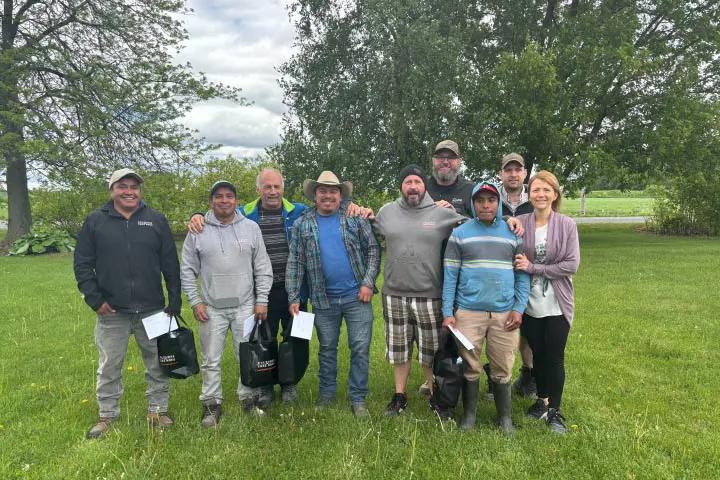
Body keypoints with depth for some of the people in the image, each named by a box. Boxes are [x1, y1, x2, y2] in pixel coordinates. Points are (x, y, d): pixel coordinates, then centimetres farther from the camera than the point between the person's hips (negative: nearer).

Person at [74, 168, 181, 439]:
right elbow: (82, 264, 3)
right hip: (111, 313, 0)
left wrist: (174, 302, 0)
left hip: (152, 310, 0)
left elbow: (171, 264, 3)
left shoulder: (156, 220, 2)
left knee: (157, 364, 11)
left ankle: (158, 410, 27)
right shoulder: (95, 221, 1)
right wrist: (95, 299, -6)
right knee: (109, 367, 12)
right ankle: (108, 414, 31)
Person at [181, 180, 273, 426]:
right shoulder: (198, 231, 1)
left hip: (246, 306, 1)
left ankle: (249, 399, 25)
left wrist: (262, 300, -1)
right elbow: (187, 270, 5)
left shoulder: (251, 228, 3)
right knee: (211, 360, 7)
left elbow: (263, 267, 4)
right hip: (211, 308, 0)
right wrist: (195, 301, -1)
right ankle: (212, 405, 22)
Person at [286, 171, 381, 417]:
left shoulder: (355, 218, 1)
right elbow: (295, 263, 3)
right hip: (323, 300, 1)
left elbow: (373, 249, 0)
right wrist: (293, 298, -1)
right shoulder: (303, 224, 3)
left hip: (356, 296, -1)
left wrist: (368, 283, -9)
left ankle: (358, 398, 19)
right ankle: (327, 392, 33)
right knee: (327, 349, 15)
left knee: (360, 349, 4)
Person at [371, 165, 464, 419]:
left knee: (432, 351, 10)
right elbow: (369, 232, 22)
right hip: (394, 294, 2)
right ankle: (399, 396, 32)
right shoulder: (387, 211, 6)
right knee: (399, 350, 15)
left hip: (429, 296, -2)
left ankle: (435, 397, 31)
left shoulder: (443, 213, -2)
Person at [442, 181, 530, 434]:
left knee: (502, 368, 9)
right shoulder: (460, 234, 2)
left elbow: (522, 274, 8)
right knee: (470, 366, 8)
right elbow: (450, 275, 0)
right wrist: (447, 312, -5)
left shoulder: (513, 233, 7)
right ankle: (469, 413, 26)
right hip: (468, 312, -1)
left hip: (505, 314, 1)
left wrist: (519, 308, -2)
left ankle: (504, 416, 28)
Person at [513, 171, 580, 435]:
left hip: (557, 304, -1)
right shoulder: (520, 223, -4)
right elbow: (514, 262, 1)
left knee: (555, 357, 6)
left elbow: (571, 264, -12)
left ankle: (554, 411, 22)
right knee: (538, 354, 16)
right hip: (530, 303, 1)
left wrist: (533, 268, -15)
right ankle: (542, 400, 35)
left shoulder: (567, 225, -7)